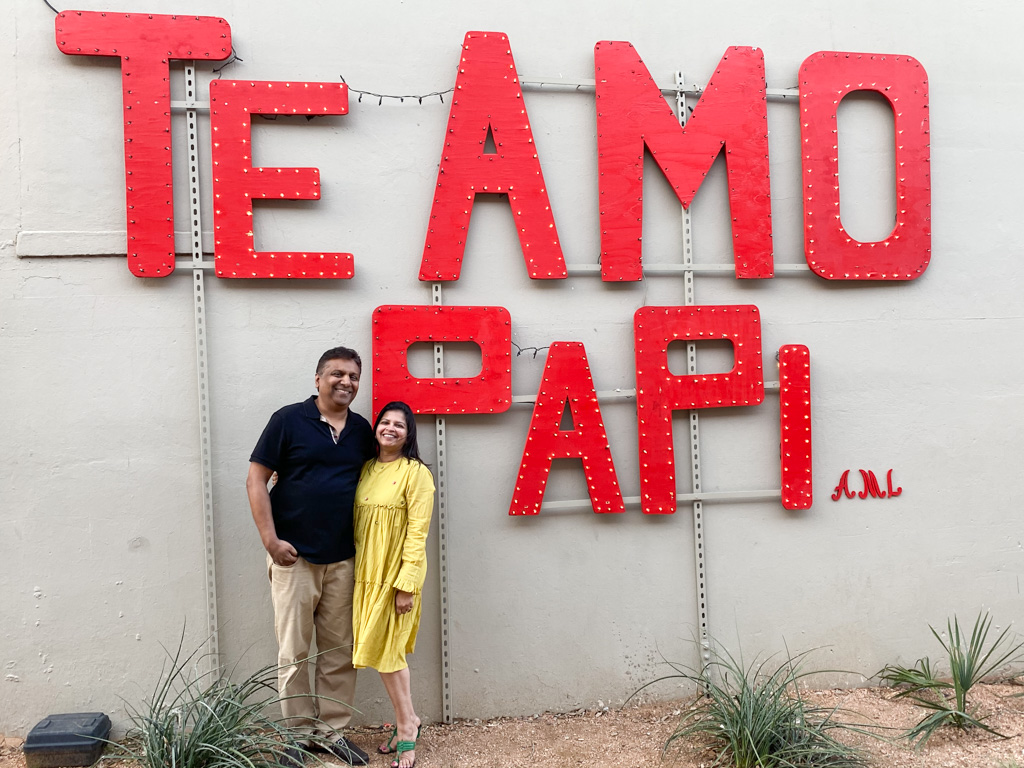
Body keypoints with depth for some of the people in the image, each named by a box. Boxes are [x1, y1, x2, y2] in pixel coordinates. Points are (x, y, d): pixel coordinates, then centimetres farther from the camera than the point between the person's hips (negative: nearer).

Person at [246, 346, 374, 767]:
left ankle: (331, 730, 24)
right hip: (294, 556, -4)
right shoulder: (288, 420, -5)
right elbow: (256, 480, -5)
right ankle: (298, 734, 20)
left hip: (343, 559, 4)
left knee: (340, 652, 9)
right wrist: (271, 540, -10)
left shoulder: (363, 430, 7)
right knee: (294, 652, 5)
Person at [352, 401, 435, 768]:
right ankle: (407, 722, 27)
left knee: (385, 650, -2)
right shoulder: (366, 469, 9)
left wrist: (406, 584, -17)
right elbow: (357, 523, 11)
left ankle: (405, 726, 15)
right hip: (367, 573, 6)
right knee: (387, 652, 12)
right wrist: (357, 572, 8)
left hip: (396, 575, -6)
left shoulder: (416, 473, -9)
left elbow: (417, 533, -13)